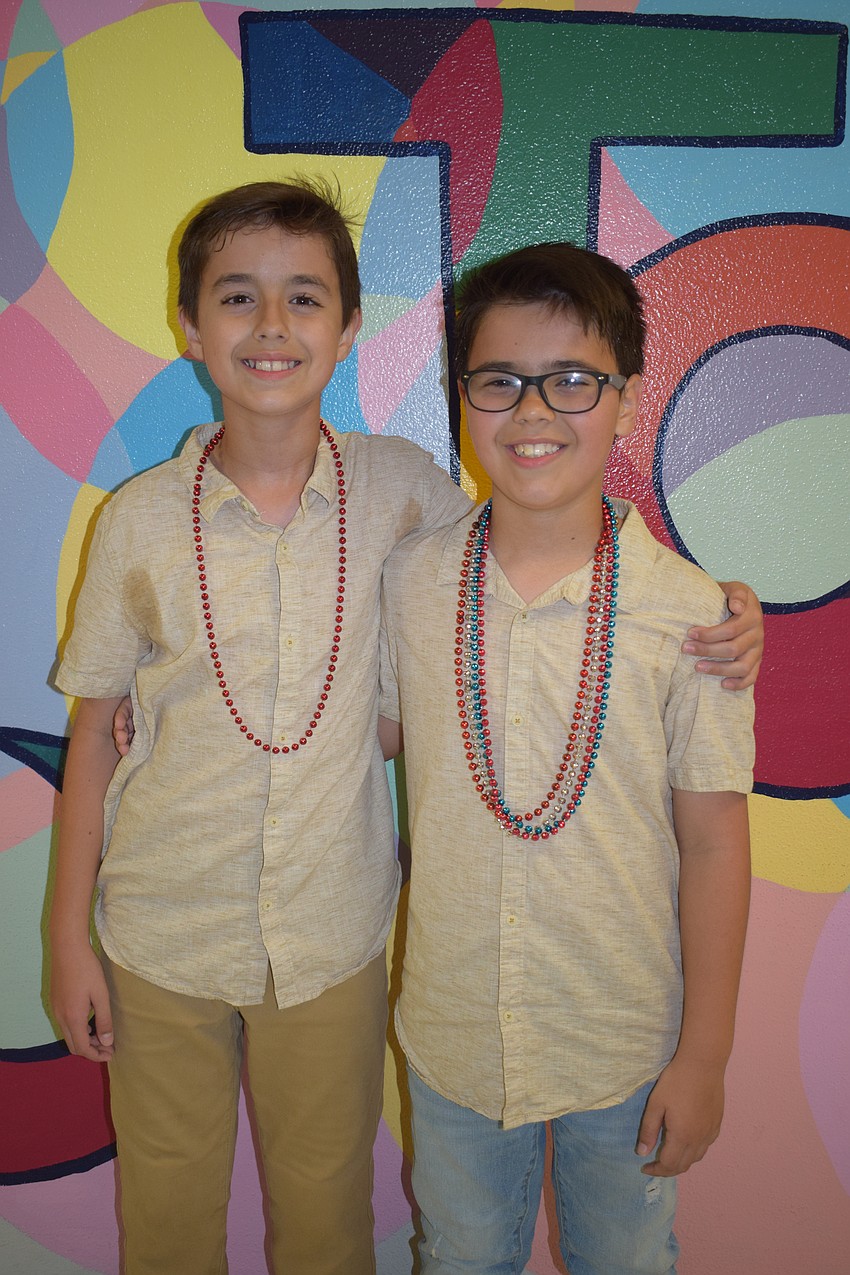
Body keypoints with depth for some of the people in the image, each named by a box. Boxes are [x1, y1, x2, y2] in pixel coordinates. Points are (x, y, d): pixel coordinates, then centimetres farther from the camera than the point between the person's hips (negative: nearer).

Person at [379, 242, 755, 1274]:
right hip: (452, 1034, 2)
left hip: (625, 1046, -1)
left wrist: (705, 1053, -5)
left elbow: (712, 843, -10)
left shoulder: (688, 612, -15)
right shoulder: (408, 580, -8)